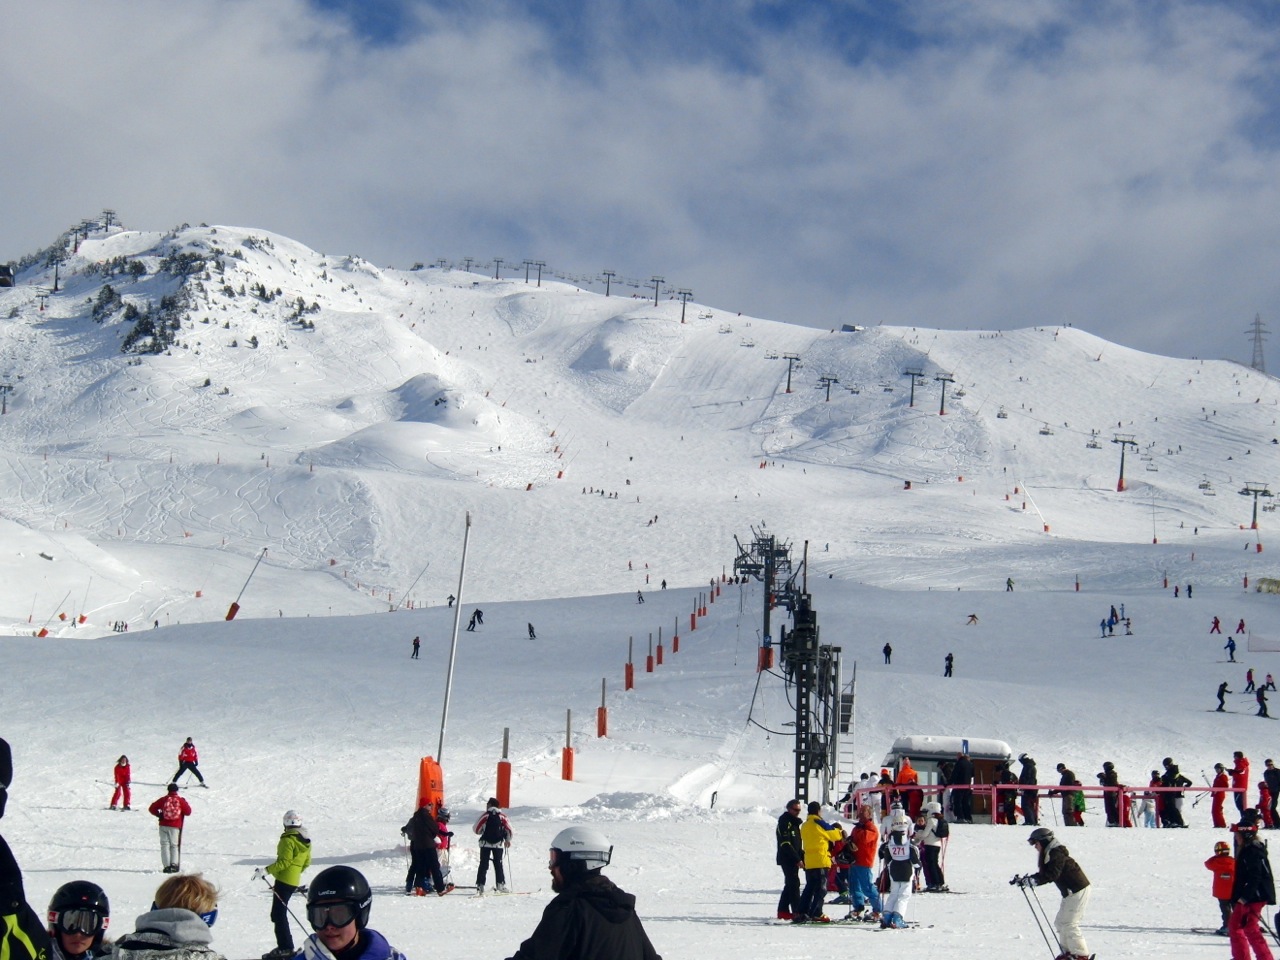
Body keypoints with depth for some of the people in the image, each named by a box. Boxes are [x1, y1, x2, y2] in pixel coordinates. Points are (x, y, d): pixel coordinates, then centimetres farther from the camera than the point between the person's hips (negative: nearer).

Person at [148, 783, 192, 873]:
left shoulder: (163, 800, 0)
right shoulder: (180, 800, -3)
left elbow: (152, 808, 2)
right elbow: (188, 812, 0)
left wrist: (159, 815, 14)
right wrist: (186, 804, 17)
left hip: (164, 825, 0)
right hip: (175, 826, 0)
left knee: (165, 845, 5)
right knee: (174, 845, 11)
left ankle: (167, 865, -3)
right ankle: (174, 864, -2)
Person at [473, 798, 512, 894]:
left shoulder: (485, 815, -3)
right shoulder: (502, 816, 2)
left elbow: (476, 829, -5)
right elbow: (509, 829, 1)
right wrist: (508, 840, 18)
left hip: (485, 843, -1)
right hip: (498, 844, 1)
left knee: (483, 864, 2)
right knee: (498, 864, 10)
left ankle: (480, 885, -3)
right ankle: (501, 884, 4)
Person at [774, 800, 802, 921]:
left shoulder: (794, 823, 19)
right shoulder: (785, 822, -11)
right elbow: (785, 844, -19)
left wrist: (803, 857, 14)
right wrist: (797, 859, -20)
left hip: (793, 860, 10)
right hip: (787, 859, -10)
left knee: (790, 884, 12)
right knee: (794, 884, -12)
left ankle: (783, 911, 17)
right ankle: (797, 912, -15)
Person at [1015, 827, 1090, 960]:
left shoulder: (1057, 854, -18)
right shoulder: (1049, 854, 13)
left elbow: (1051, 875, -28)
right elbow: (1043, 874, 14)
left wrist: (1031, 881, -29)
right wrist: (1025, 879, 3)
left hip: (1078, 890, -11)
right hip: (1070, 892, 11)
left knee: (1069, 924, -9)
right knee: (1060, 923, 12)